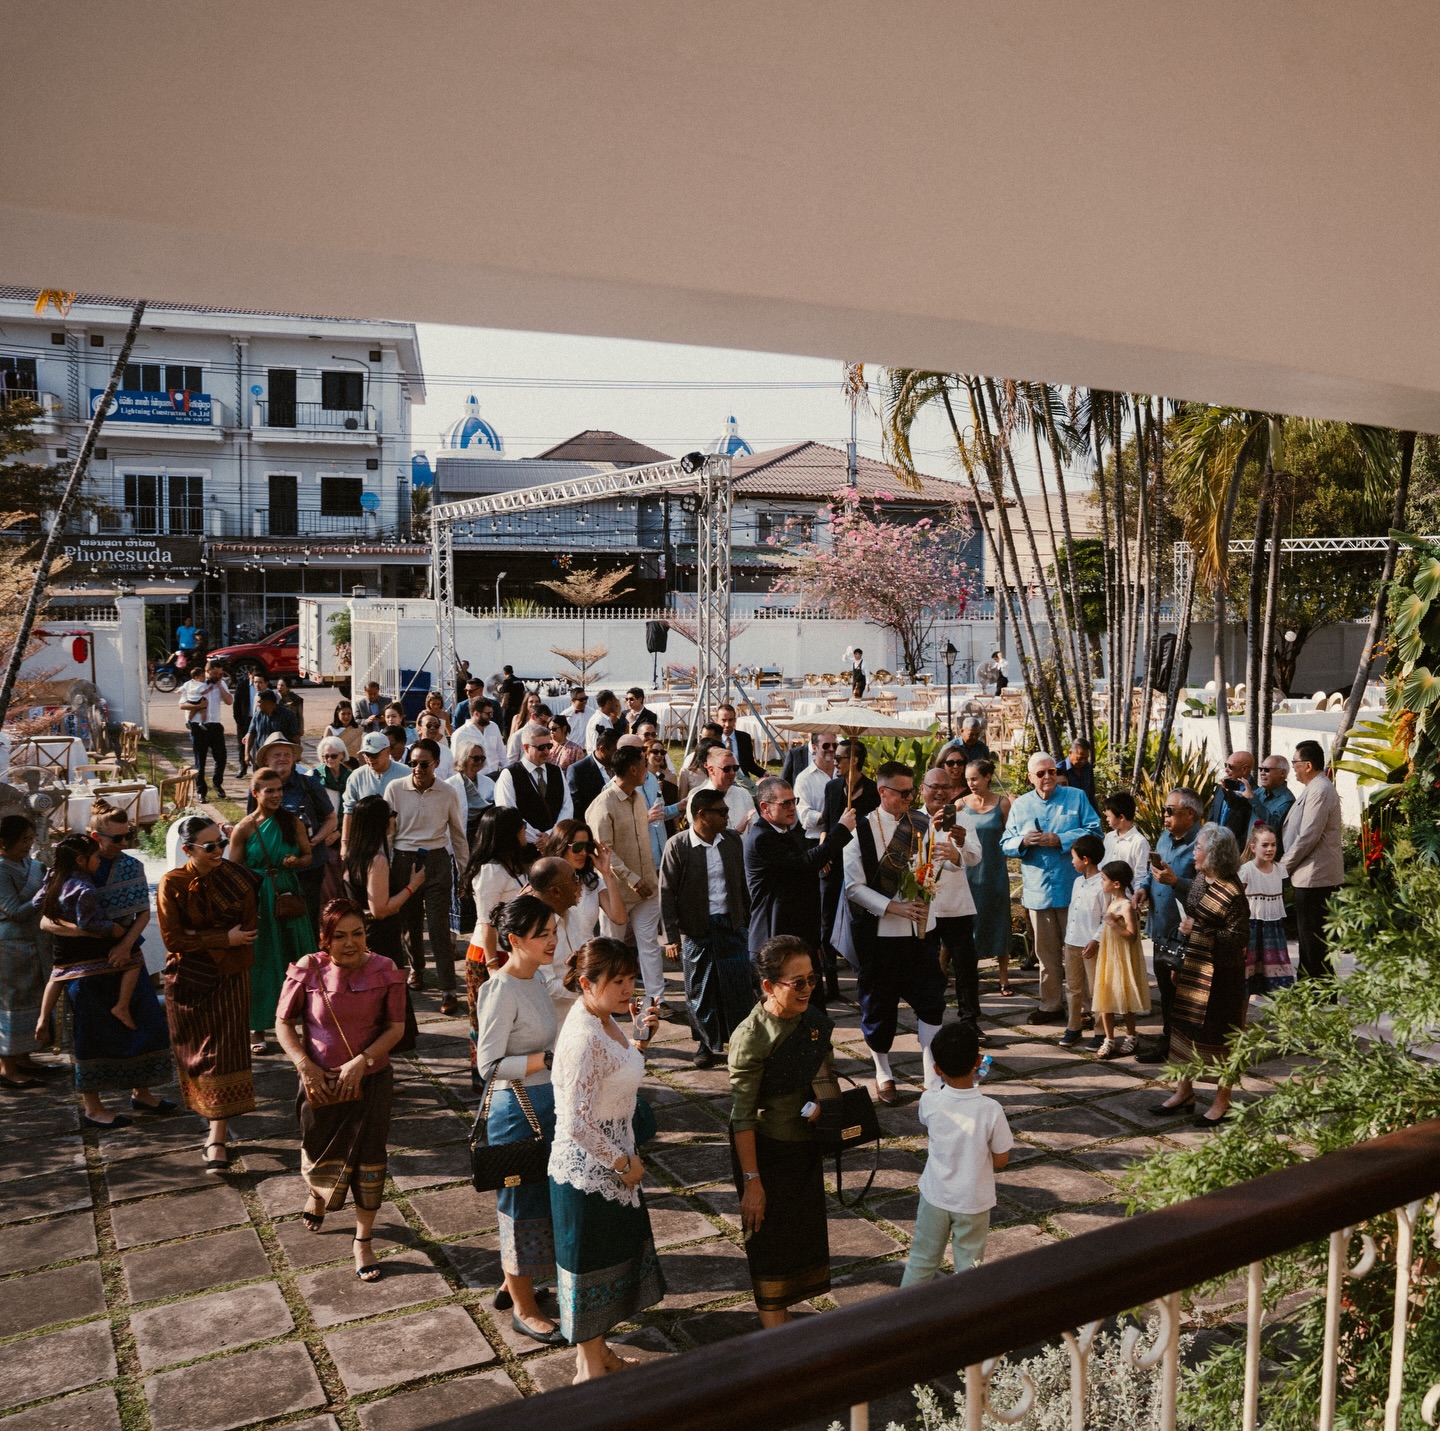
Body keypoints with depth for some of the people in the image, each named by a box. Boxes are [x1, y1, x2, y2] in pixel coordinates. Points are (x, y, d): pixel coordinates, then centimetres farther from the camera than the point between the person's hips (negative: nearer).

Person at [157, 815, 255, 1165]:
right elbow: (172, 939, -10)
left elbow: (250, 927, -5)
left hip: (230, 978, 0)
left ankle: (217, 1139, 0)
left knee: (225, 1054, -3)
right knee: (197, 1054, 8)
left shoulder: (235, 877, -4)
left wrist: (200, 937, -15)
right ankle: (217, 1123, 28)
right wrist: (225, 938, -14)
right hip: (189, 980, 0)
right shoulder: (172, 884, -8)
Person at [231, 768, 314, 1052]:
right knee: (260, 962, 4)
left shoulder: (293, 822, 2)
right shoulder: (244, 829, -5)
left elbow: (308, 855, 11)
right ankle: (257, 1028, 15)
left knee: (295, 959, 5)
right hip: (257, 901, -2)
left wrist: (296, 861, -11)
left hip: (288, 898, 2)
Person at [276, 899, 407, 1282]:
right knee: (321, 1160, 18)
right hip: (320, 1082, 0)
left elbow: (396, 1027, -7)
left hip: (369, 1081, 0)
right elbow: (283, 1023, -4)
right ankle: (316, 1192, 56)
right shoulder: (308, 971, -13)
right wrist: (305, 1065, -16)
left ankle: (363, 1242, 27)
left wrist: (362, 1061, -19)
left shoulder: (384, 971, -12)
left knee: (368, 1163, 7)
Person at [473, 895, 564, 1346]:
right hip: (516, 1110, -8)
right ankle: (524, 1310, 23)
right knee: (523, 1203, 6)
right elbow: (490, 1066, -24)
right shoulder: (501, 991, -23)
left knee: (540, 1201, 20)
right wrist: (549, 1059, -30)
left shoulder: (535, 980, 4)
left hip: (545, 1103, 8)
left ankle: (515, 1282, 40)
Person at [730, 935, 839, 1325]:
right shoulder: (751, 1038, -25)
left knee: (804, 1233, 19)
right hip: (766, 1152, -7)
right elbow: (742, 1116, -22)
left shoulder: (813, 1021, -5)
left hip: (805, 1147, 7)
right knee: (770, 1240, 8)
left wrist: (823, 1102, -9)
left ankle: (784, 1320, 40)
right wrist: (751, 1181, -21)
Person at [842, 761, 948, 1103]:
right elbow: (854, 886, -10)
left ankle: (933, 1074, 14)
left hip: (918, 929, 3)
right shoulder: (861, 831, -8)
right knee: (878, 1006, 9)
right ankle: (883, 1075, 27)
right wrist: (894, 907, -19)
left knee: (931, 1000, 0)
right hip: (877, 933, -3)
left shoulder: (922, 826, 5)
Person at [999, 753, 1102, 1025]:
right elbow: (1006, 844, 8)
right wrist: (1023, 841, -14)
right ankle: (1051, 1005, 21)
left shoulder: (1077, 797, 0)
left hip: (1072, 889, -3)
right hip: (1037, 890, 3)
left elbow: (1094, 831, -8)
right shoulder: (1020, 805, 8)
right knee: (1046, 953, 11)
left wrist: (1059, 840, -17)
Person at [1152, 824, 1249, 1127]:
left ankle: (1222, 1102, 18)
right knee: (1186, 1024, 14)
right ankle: (1184, 1092, 27)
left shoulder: (1233, 893, -20)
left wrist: (1198, 930, -23)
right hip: (1194, 966, 8)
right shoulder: (1200, 879, 5)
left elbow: (1238, 938, -21)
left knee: (1219, 1032, 3)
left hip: (1220, 975, -8)